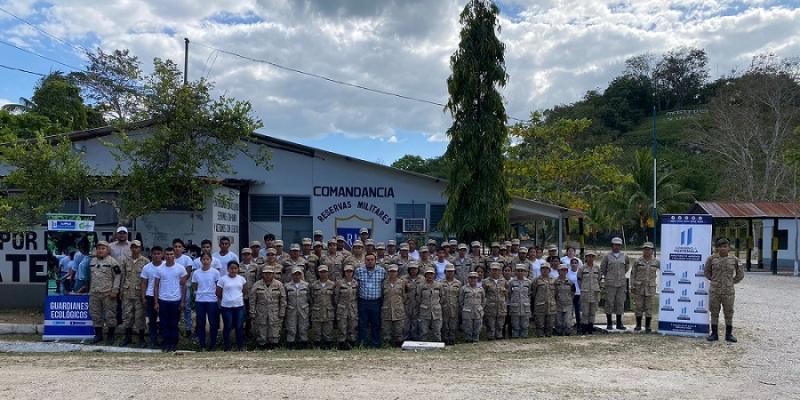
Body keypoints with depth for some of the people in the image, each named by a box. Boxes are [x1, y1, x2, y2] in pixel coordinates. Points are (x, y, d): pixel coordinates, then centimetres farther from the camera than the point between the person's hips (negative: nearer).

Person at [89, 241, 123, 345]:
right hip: (94, 293, 6)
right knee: (95, 315, 11)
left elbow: (118, 276, -8)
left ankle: (111, 336, 9)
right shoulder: (93, 261, 13)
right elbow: (91, 276, 22)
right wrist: (90, 289, 18)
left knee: (110, 315, -1)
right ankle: (98, 335, 23)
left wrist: (115, 290, -13)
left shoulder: (112, 261, -6)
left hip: (108, 293, -6)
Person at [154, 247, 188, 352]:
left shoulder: (180, 268, -2)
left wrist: (183, 301, -3)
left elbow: (183, 285, 2)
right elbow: (156, 286, 6)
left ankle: (173, 344, 14)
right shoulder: (159, 269, 2)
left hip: (176, 300, -1)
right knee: (164, 324, 4)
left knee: (174, 324, 5)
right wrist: (156, 302, 0)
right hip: (163, 300, 1)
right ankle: (165, 344, 13)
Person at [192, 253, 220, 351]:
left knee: (213, 323, 2)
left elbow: (218, 287, 2)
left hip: (212, 300, -2)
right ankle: (202, 345, 15)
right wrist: (198, 293, -1)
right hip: (199, 301, 2)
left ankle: (212, 344, 14)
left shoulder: (215, 272, -3)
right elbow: (194, 287, 11)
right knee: (201, 323, 6)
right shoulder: (196, 273, 3)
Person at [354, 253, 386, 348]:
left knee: (376, 324, 6)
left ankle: (376, 344, 15)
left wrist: (382, 297, 6)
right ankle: (362, 343, 13)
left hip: (376, 302, 0)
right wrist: (358, 294, 4)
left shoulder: (382, 271, 1)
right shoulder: (359, 271, 1)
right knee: (362, 323, 5)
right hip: (363, 301, 0)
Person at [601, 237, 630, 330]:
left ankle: (619, 323, 11)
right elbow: (602, 268, 11)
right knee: (609, 303, -2)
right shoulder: (607, 256, -1)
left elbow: (627, 267, 24)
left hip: (621, 283, 2)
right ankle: (609, 324, 5)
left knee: (620, 303, 4)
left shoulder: (624, 256, 6)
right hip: (610, 284, -2)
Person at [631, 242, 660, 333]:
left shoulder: (656, 262, 2)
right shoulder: (637, 261, 1)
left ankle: (647, 326, 7)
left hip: (651, 287, 0)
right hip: (639, 287, 0)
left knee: (649, 307, 1)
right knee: (639, 306, 3)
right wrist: (632, 286, -2)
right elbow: (632, 274, 3)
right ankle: (638, 325, 13)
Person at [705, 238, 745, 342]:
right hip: (714, 291, 0)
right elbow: (706, 271, 14)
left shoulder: (734, 260, 0)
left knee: (729, 313, 6)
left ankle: (729, 334, 16)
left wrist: (732, 282, 7)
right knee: (714, 312, 5)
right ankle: (714, 334, 14)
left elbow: (740, 274, 12)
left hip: (728, 291, 0)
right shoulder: (712, 258, -1)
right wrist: (713, 280, 8)